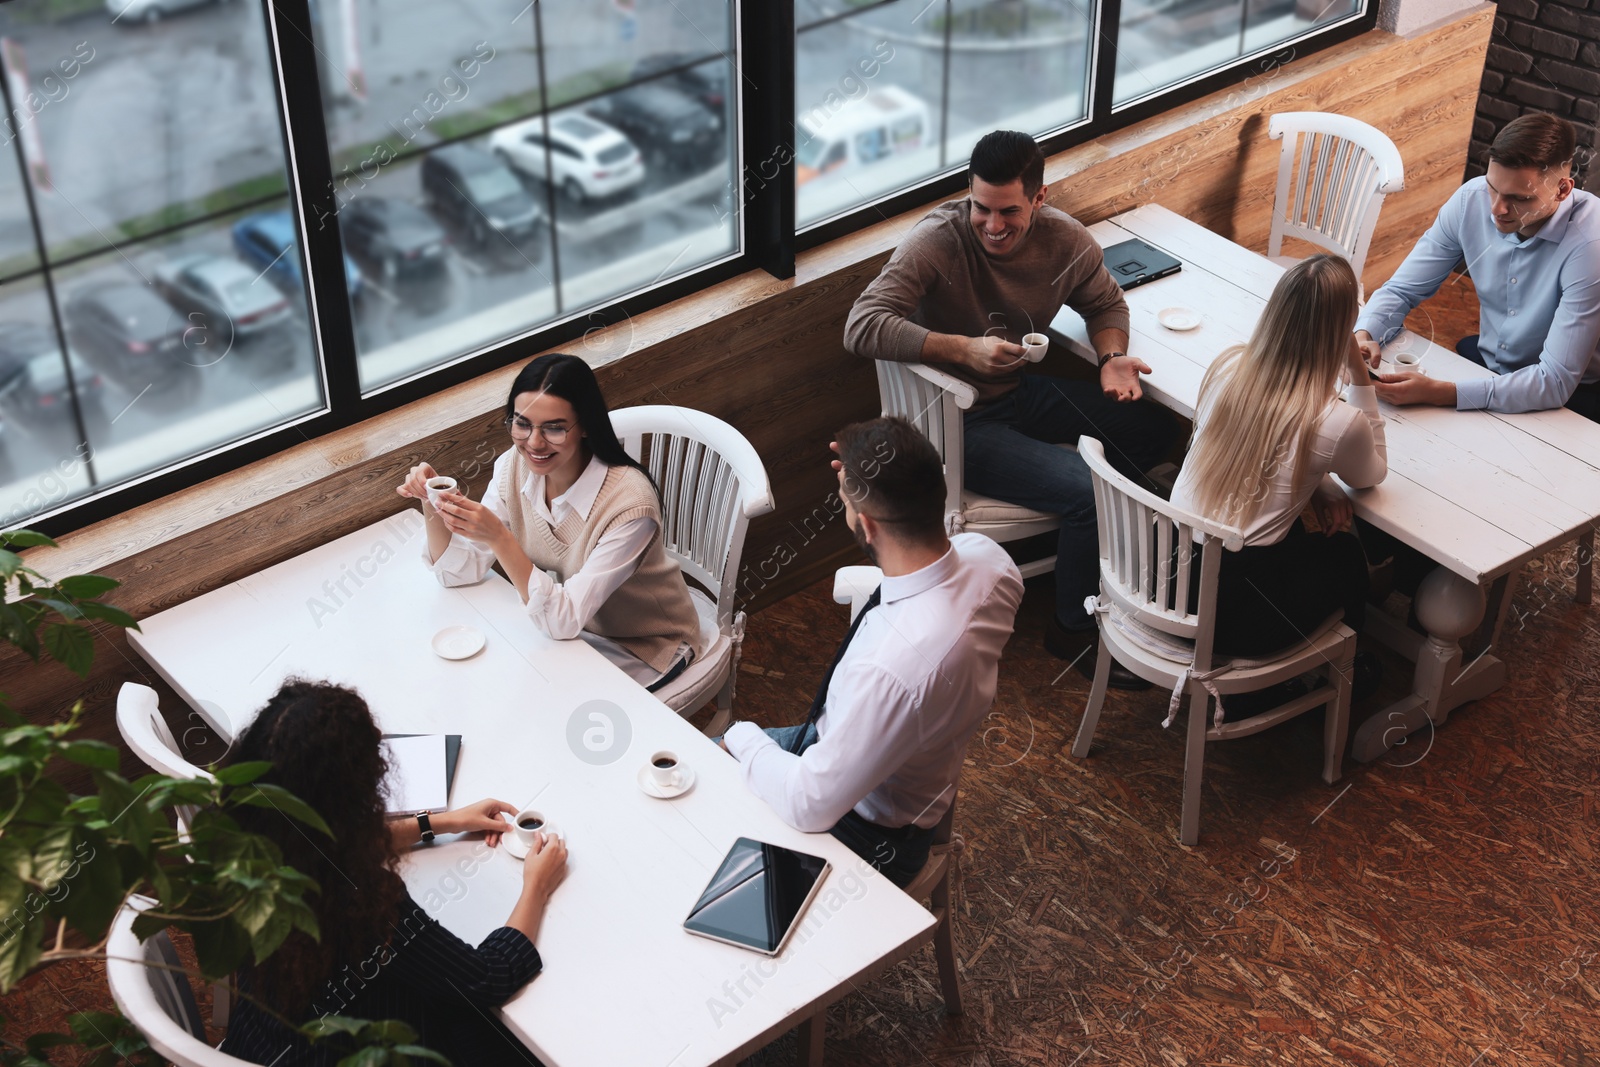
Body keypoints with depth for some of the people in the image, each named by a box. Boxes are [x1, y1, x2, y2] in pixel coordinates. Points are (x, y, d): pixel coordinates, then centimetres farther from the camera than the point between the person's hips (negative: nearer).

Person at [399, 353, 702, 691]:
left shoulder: (628, 502, -32)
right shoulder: (515, 467, -14)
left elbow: (564, 620, -32)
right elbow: (460, 571, -10)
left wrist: (499, 538, -43)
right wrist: (431, 505, -27)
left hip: (646, 647, -5)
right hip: (570, 620, 6)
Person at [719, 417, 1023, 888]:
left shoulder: (893, 666, -44)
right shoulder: (986, 557, -20)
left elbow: (809, 807, -32)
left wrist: (743, 738, -14)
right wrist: (871, 478, -7)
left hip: (866, 836, -8)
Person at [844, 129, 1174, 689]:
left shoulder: (1064, 239, -8)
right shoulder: (936, 240, -25)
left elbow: (1105, 302, 11)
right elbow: (861, 327, -33)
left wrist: (1112, 358, -10)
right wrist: (964, 349, -37)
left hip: (1020, 393, 7)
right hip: (956, 422, -7)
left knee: (1150, 427, 6)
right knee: (1085, 489, -19)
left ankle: (1084, 537, 25)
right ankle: (1075, 630, 4)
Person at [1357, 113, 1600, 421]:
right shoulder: (1471, 199, -12)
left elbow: (1556, 382, -30)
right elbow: (1402, 289, -2)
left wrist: (1437, 393, -39)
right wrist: (1362, 335, -25)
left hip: (1568, 397, -5)